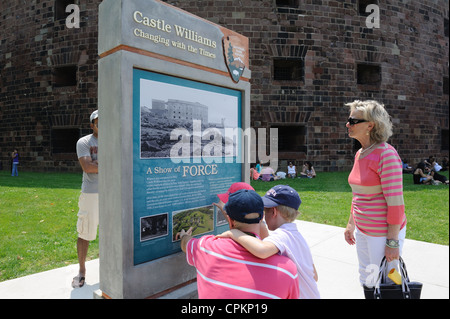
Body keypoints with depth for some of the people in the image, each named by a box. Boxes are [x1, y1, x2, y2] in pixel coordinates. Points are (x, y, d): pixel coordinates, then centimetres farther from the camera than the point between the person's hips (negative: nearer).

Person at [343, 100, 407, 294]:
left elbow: (395, 202, -21)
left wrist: (392, 242, -19)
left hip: (384, 232, -8)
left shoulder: (386, 154, -20)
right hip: (363, 230, 8)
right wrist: (351, 224, 17)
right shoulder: (360, 154, 6)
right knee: (366, 281, 21)